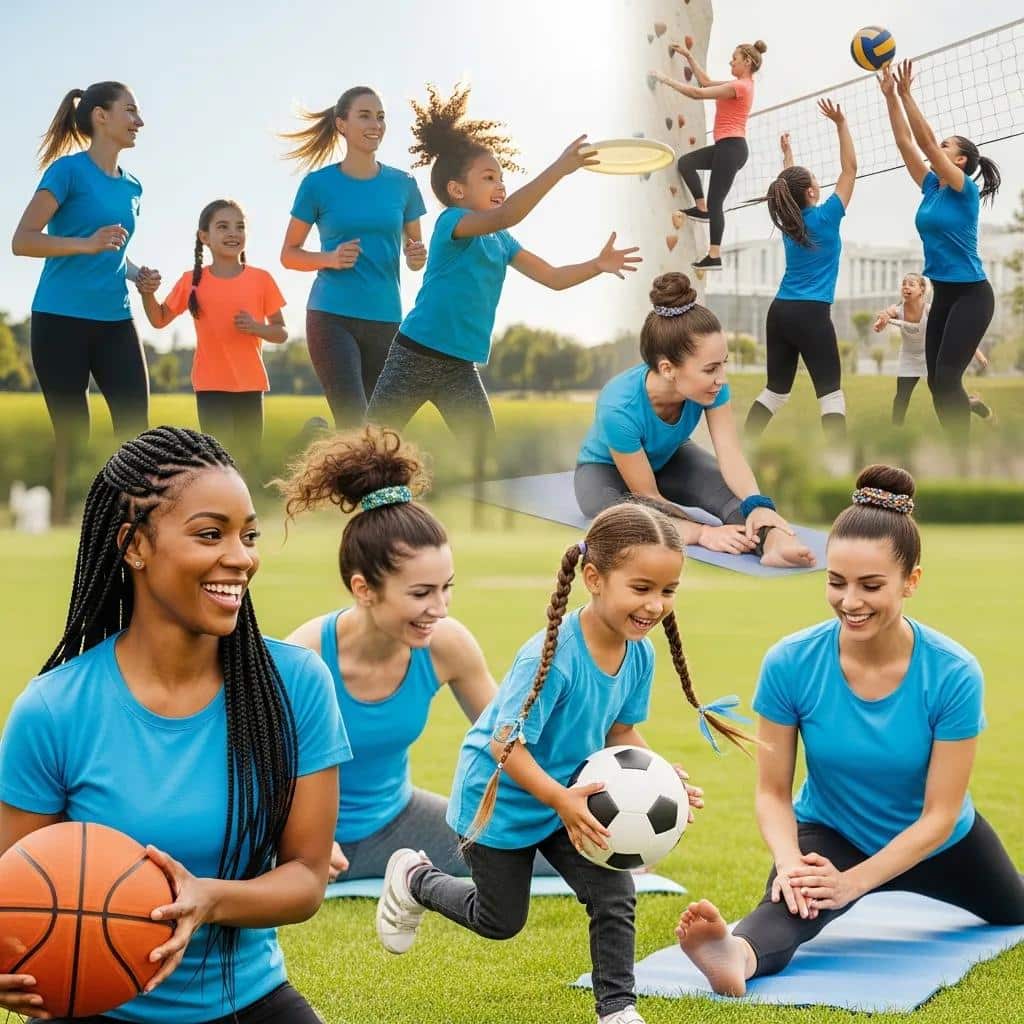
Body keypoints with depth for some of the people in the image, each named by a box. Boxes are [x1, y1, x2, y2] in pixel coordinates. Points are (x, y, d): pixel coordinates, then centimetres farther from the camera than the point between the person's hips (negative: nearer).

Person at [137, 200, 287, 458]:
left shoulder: (261, 279, 0)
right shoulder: (192, 282, 0)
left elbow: (281, 333, 5)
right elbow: (160, 320, 11)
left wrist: (256, 327, -15)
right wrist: (147, 294, -8)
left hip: (250, 384, 2)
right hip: (211, 385, -1)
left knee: (248, 456, 7)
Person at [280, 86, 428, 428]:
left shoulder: (402, 184, 7)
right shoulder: (319, 183, 0)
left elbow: (414, 247, 17)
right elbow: (289, 255, 6)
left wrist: (417, 257, -7)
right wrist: (330, 259, -13)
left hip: (385, 319, 4)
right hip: (332, 316, -4)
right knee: (355, 426, -17)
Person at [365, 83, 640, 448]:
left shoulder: (501, 241, 10)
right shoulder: (451, 222, -15)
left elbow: (552, 277, 11)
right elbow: (504, 216, -34)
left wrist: (597, 265, -8)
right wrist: (558, 169, -41)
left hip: (461, 367, 7)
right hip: (416, 355, -7)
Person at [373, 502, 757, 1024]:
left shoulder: (639, 653, -13)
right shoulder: (552, 656, -36)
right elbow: (505, 745, -32)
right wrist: (561, 800, -43)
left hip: (572, 793, 5)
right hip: (502, 798, -5)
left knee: (614, 894, -8)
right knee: (499, 921, 15)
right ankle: (413, 878, 41)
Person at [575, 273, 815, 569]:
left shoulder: (710, 386, -28)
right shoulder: (620, 409, -41)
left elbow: (730, 453, -34)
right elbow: (648, 497, -34)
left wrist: (757, 505, -54)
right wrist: (702, 533, -48)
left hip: (669, 458, 4)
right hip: (605, 469, -4)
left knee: (733, 490, -29)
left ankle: (774, 541, -57)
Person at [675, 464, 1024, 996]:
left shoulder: (953, 674, -30)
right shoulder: (790, 663, -27)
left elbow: (939, 814, -27)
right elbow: (773, 791, -19)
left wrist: (853, 882, -39)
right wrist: (789, 862, -40)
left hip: (935, 845, 2)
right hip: (830, 832, -2)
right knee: (795, 903, -38)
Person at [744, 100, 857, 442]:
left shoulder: (788, 219, 8)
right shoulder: (825, 217, -8)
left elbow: (790, 185, 30)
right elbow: (850, 169, -4)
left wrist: (787, 153, 41)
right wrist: (840, 124, -4)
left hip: (780, 312, 7)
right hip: (811, 315, -7)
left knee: (776, 391, 13)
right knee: (831, 393, -6)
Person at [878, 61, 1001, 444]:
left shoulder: (966, 191, -11)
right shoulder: (931, 188, 9)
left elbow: (926, 141, -20)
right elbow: (906, 142, 7)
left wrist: (906, 94, -21)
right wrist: (890, 96, 2)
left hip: (971, 295, -8)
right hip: (943, 294, 8)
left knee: (947, 377, -16)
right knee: (936, 381, 4)